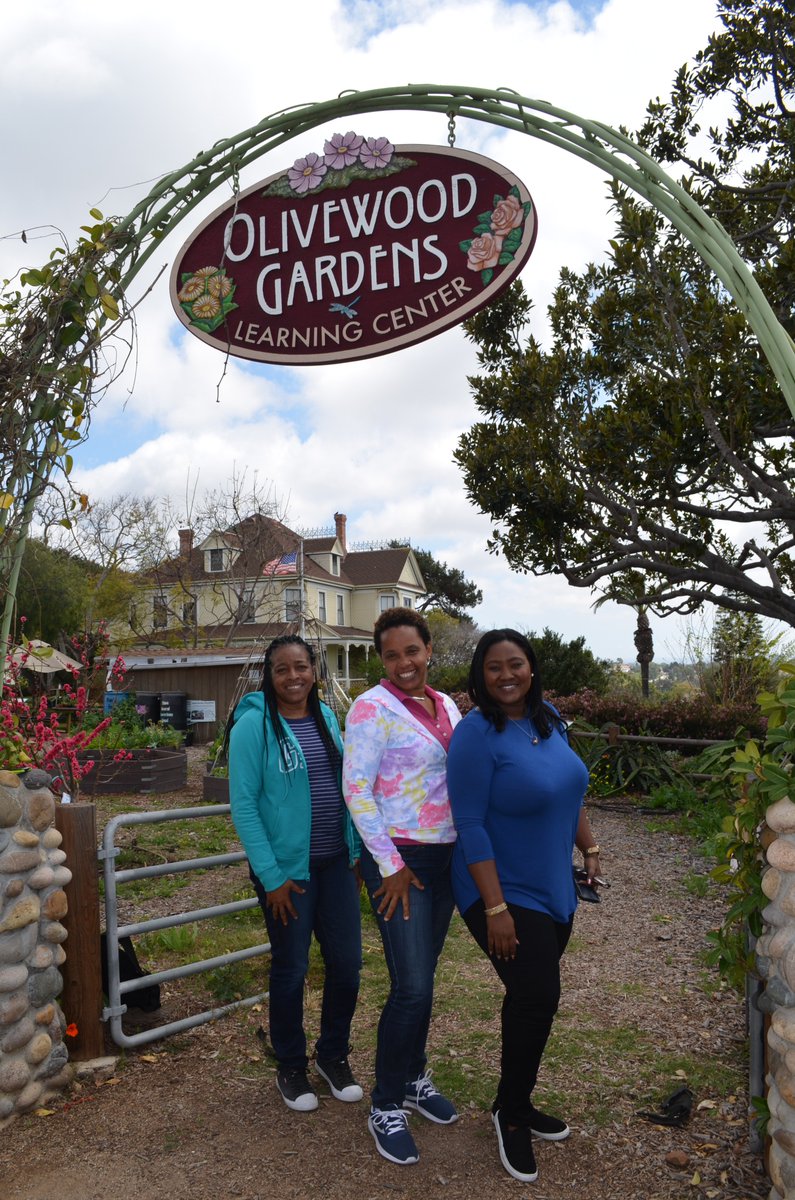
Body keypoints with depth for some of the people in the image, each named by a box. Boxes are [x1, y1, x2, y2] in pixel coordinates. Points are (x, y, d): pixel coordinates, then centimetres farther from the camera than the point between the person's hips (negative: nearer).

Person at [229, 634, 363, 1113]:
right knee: (291, 970, 9)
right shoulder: (254, 724, -12)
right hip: (287, 869, -5)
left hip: (335, 863, 5)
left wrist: (356, 853, 8)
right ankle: (290, 1067, 32)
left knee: (347, 963, 10)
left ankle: (334, 1054, 34)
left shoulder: (326, 717, 5)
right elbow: (243, 805, -13)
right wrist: (271, 876, -14)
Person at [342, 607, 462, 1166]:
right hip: (400, 858, -6)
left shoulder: (447, 706, 8)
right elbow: (356, 790, -15)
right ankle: (386, 1106, 15)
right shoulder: (373, 708, -13)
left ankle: (414, 1077, 36)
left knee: (424, 976, 17)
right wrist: (390, 866, -14)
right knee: (412, 987, -5)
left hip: (446, 856, 6)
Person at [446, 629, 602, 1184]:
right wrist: (495, 908, -23)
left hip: (553, 889, 7)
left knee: (532, 998, 17)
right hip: (505, 894, -7)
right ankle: (512, 1115, 18)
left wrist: (590, 848, 13)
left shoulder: (549, 719, 1)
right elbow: (470, 825, -22)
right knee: (537, 998, -8)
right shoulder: (477, 733, -21)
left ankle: (516, 1105, 37)